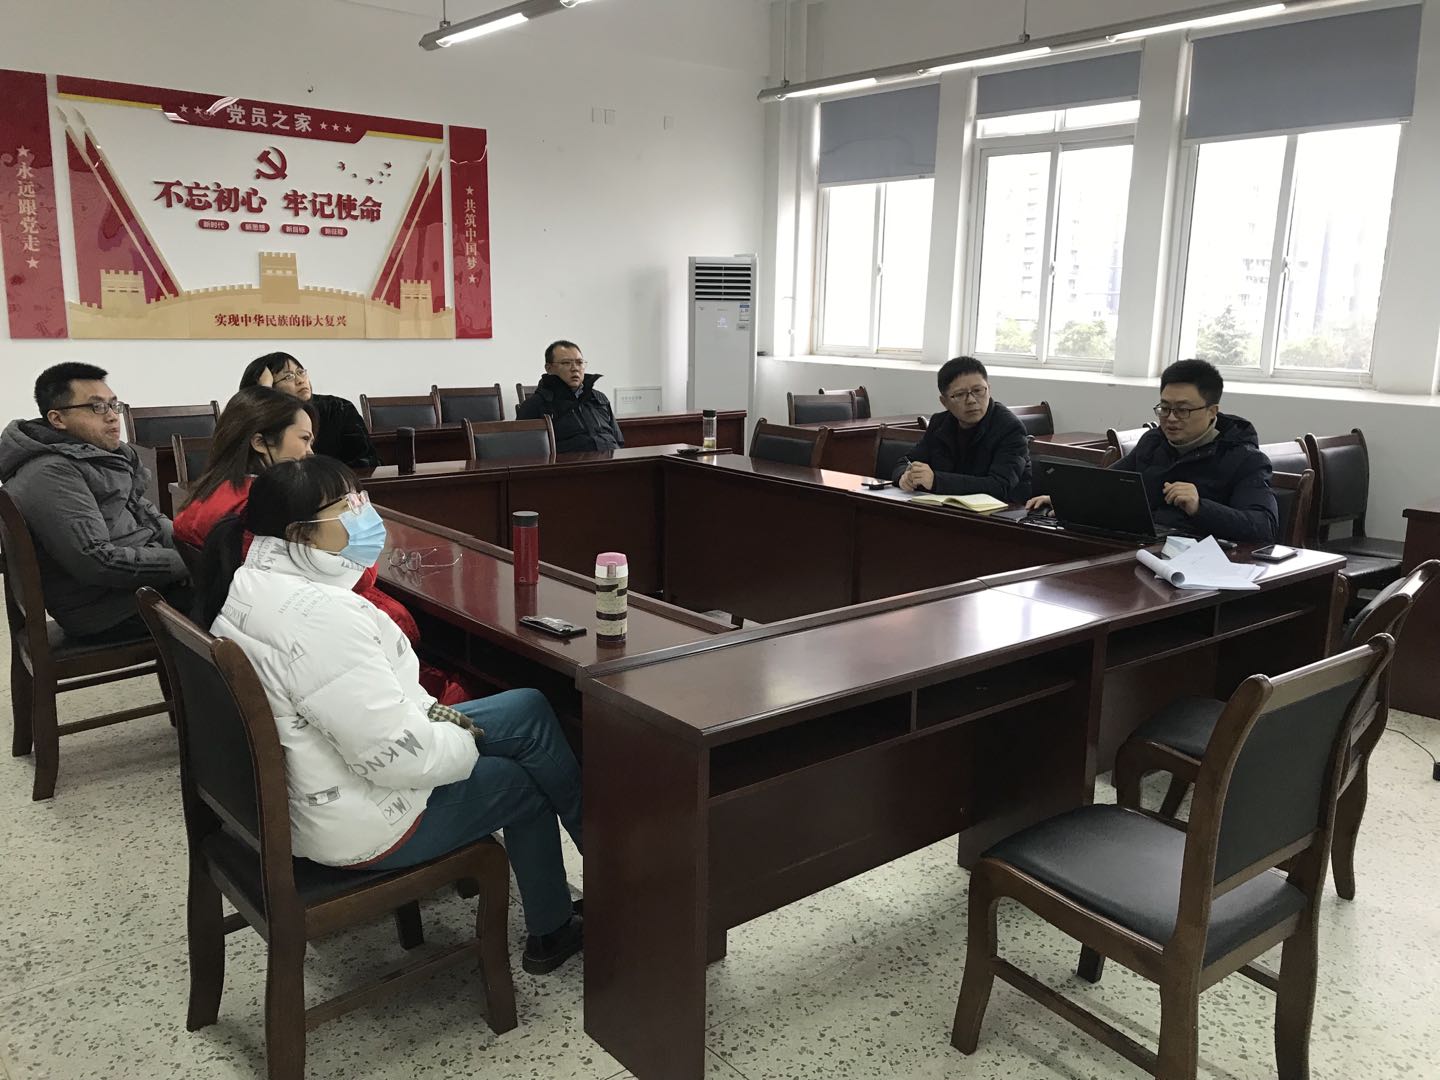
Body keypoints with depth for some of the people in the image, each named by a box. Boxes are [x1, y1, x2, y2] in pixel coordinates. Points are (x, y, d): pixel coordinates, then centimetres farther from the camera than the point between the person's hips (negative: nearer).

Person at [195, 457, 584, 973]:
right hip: (356, 825, -9)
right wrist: (465, 741, -10)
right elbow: (395, 755, -29)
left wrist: (434, 714, 2)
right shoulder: (319, 615, -30)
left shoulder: (254, 584, 2)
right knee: (525, 782, 9)